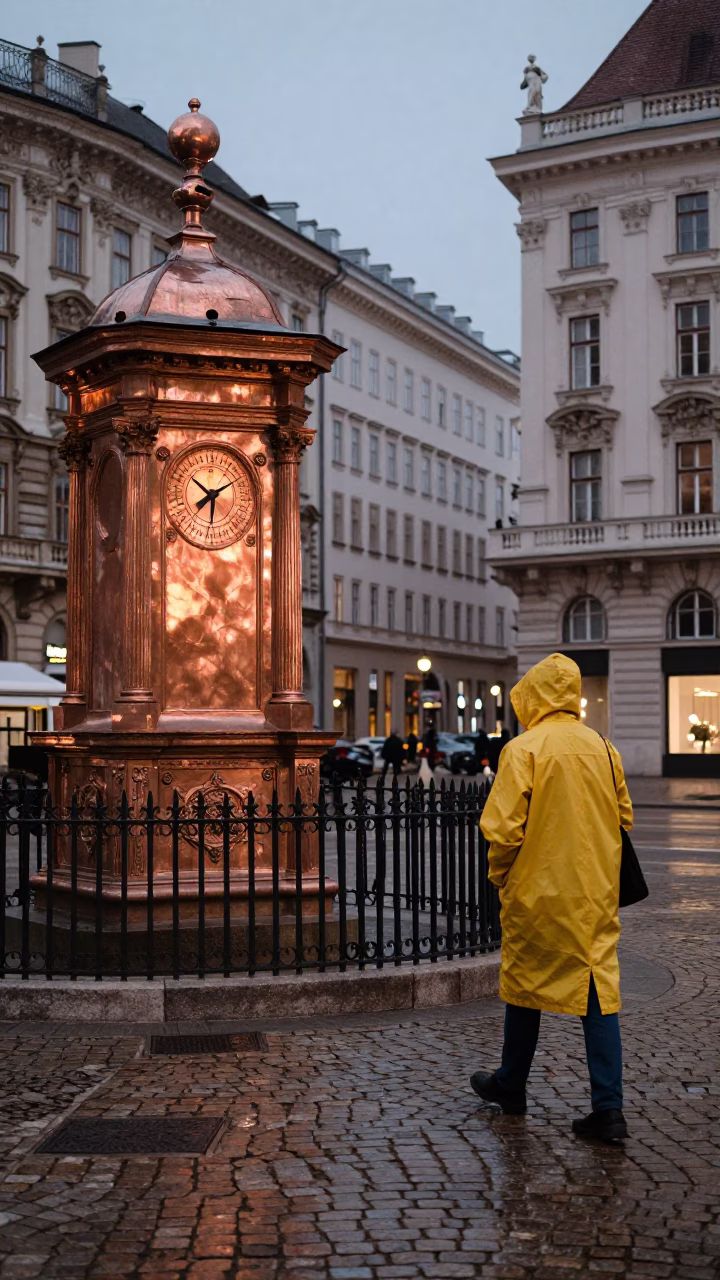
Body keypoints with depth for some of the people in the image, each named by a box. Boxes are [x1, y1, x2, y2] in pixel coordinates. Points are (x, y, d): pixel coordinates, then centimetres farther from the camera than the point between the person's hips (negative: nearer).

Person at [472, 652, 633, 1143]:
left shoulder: (523, 749, -12)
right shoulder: (603, 747, 3)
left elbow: (503, 828, -15)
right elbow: (624, 818, 11)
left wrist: (499, 876, 1)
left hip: (538, 890, -3)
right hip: (597, 892, 4)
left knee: (526, 986, 13)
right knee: (600, 988, 4)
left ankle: (512, 1085, 30)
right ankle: (609, 1107, -2)